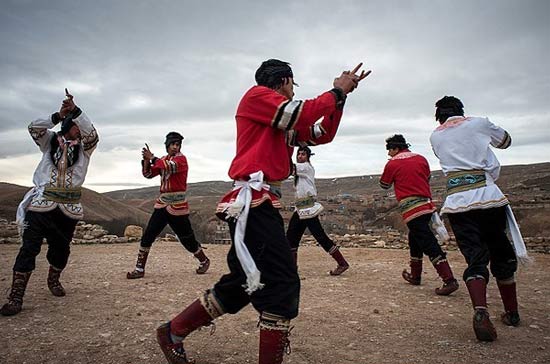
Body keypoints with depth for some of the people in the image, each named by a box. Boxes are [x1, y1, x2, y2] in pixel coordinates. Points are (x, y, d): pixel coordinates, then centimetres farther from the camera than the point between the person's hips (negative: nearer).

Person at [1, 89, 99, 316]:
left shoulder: (84, 147, 6)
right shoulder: (50, 140, 8)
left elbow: (92, 134, -14)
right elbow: (34, 128, -11)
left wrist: (75, 110, -26)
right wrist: (59, 115, -23)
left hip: (68, 208, 2)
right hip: (41, 203, -1)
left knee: (61, 248, 11)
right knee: (29, 247, -7)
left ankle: (54, 280, 37)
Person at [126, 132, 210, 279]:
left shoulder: (181, 159, -6)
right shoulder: (163, 160, 14)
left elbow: (170, 167, -26)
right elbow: (148, 174, 10)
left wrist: (152, 157, -18)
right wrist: (146, 159, -6)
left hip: (177, 205, -6)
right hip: (162, 203, 6)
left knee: (186, 237, 2)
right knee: (148, 235, 0)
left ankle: (204, 260, 23)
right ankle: (139, 268, 8)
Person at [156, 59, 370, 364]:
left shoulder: (283, 122, 25)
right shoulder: (257, 94, 1)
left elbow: (322, 134, 23)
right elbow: (302, 115, -12)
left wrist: (341, 93, 17)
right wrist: (336, 92, 2)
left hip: (263, 205, 10)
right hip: (253, 203, -10)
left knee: (244, 283, 15)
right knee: (282, 284, -10)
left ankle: (173, 332, 28)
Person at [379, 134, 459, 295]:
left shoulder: (392, 164, -2)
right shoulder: (421, 159, 12)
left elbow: (384, 185, 10)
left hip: (411, 208, -7)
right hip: (427, 205, 7)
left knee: (429, 244, -10)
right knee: (414, 238, 21)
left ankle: (449, 280, -15)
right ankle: (415, 276, 30)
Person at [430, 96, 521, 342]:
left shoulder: (435, 137, 15)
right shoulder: (478, 123, 10)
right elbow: (505, 141, 28)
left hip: (457, 202, 0)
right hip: (488, 196, 0)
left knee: (475, 259, -1)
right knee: (502, 255, 17)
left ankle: (481, 311, -24)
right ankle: (511, 312, 29)